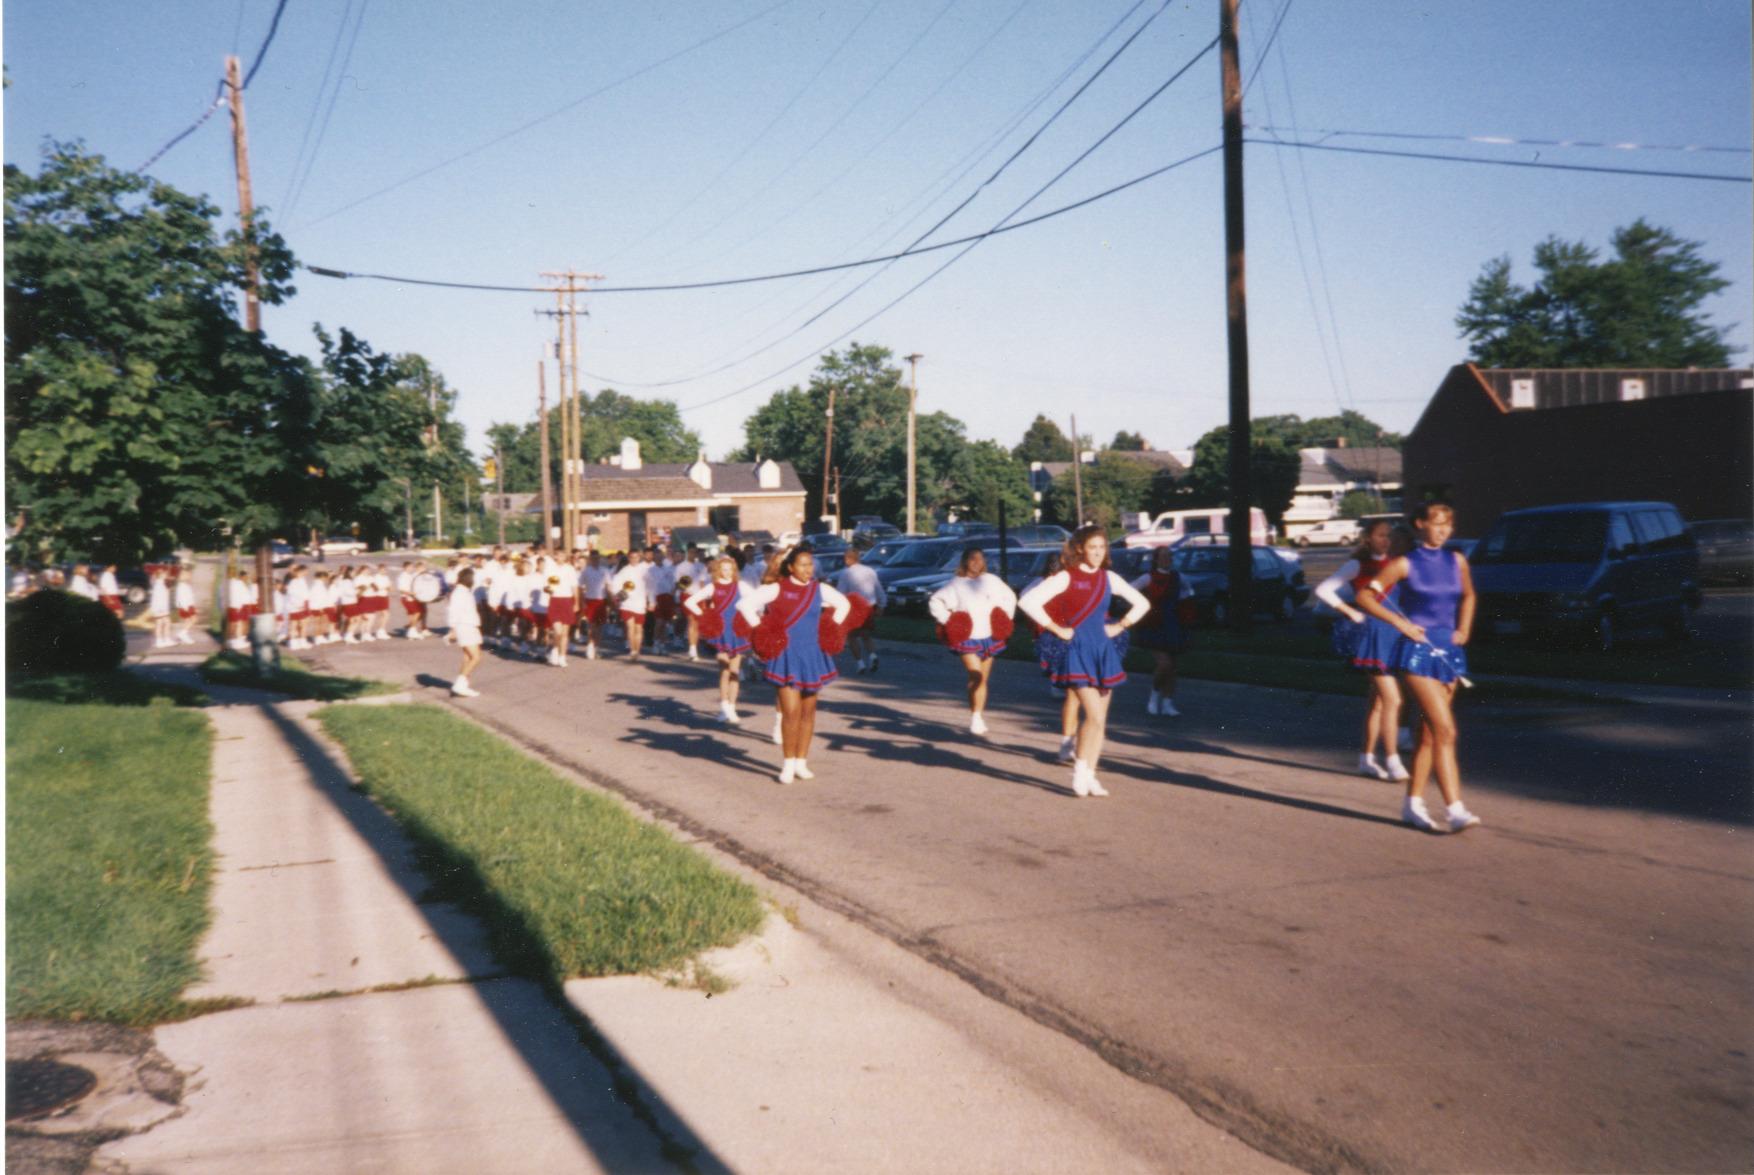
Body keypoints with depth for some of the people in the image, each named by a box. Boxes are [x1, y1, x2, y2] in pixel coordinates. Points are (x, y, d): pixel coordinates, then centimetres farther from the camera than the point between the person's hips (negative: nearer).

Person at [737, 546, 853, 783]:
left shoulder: (820, 589, 5)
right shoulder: (777, 589, -7)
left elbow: (844, 604, 22)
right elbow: (745, 603, -13)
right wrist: (760, 629, -12)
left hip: (813, 656, 4)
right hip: (787, 657, -4)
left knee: (808, 711, 8)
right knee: (791, 712, -10)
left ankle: (801, 762, 18)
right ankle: (789, 764, 2)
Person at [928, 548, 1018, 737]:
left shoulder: (991, 581, 6)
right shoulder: (956, 584, 0)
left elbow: (1010, 597, 19)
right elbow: (934, 602, 1)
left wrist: (1005, 618, 8)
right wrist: (948, 621, -8)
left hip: (989, 637, 3)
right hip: (967, 638, -3)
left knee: (982, 679, 9)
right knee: (976, 676, -18)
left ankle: (978, 717, 20)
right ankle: (975, 716, -9)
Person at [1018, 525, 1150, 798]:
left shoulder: (1109, 579, 8)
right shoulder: (1066, 577, -8)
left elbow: (1142, 603, 20)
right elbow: (1028, 601, -18)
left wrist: (1119, 627, 8)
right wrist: (1056, 629, -15)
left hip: (1103, 650, 6)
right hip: (1076, 651, -6)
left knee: (1100, 719, 6)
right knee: (1094, 716, -15)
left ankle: (1090, 776, 14)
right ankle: (1079, 770, -2)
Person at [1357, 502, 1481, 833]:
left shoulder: (1456, 561, 9)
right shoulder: (1406, 564, -5)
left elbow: (1468, 596, 27)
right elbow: (1365, 597, -4)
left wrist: (1464, 628, 11)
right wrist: (1400, 623, -10)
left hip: (1450, 652, 5)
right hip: (1418, 651, -5)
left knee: (1429, 734, 9)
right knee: (1445, 731, -15)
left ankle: (1413, 802, 20)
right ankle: (1455, 809, -16)